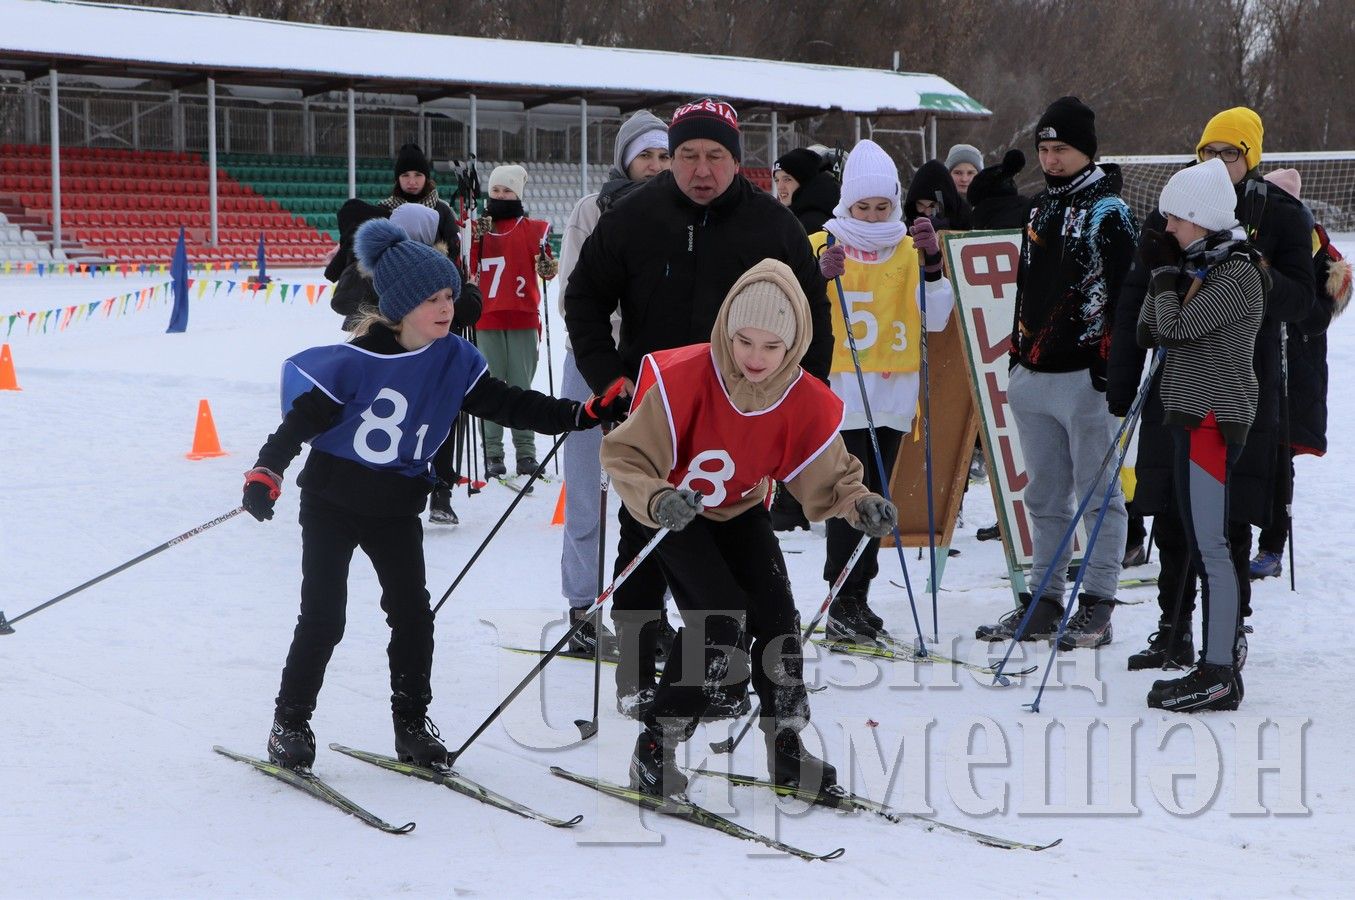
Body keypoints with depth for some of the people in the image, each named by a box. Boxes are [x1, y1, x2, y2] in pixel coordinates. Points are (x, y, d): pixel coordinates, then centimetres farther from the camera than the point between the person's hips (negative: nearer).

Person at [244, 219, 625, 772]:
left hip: (396, 504, 4)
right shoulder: (357, 362, -20)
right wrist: (267, 472, -31)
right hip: (333, 499, -4)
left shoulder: (454, 359, -5)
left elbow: (506, 404, 0)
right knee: (323, 616, -3)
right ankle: (291, 722, 12)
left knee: (412, 613, 2)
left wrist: (581, 414, -7)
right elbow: (304, 416, -19)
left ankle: (412, 724, 15)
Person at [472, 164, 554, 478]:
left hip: (523, 319, -1)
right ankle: (493, 452, 3)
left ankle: (526, 451, 4)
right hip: (487, 320, 1)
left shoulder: (532, 229, 7)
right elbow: (467, 272, 6)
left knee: (521, 385, -1)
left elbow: (547, 271, 3)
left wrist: (546, 264, -20)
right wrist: (470, 239, -9)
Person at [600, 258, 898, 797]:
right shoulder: (685, 378, -32)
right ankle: (654, 751, -8)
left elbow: (827, 478, -9)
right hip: (673, 511, -4)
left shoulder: (806, 403, -20)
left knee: (777, 616, -8)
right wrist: (659, 501, -50)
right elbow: (626, 455, -31)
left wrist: (859, 504, -31)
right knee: (721, 617, -20)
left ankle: (786, 746, 12)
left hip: (741, 511, 4)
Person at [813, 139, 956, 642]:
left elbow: (936, 320, -1)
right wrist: (821, 277, -23)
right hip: (841, 389, -4)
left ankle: (855, 602, 15)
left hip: (894, 392, 4)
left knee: (876, 497, 7)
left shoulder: (908, 250, 9)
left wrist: (932, 262, -14)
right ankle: (844, 604, -7)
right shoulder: (823, 245, 1)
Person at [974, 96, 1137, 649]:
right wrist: (1018, 354, 20)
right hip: (1034, 376, 8)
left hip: (1086, 376, -8)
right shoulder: (1042, 208, 17)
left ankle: (1096, 608, 4)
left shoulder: (1108, 211, -7)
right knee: (1045, 497, 12)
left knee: (1097, 493, -1)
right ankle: (1044, 602, 18)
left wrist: (1111, 365, -18)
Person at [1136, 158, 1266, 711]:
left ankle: (1218, 676, -6)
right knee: (1202, 544, 11)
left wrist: (1163, 273, -6)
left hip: (1214, 417, -10)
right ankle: (1219, 668, 16)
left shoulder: (1238, 274, -13)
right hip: (1190, 415, 10)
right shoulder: (1202, 266, 16)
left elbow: (1178, 328, -18)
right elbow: (1150, 333, 14)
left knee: (1208, 546, -9)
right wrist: (1161, 274, 4)